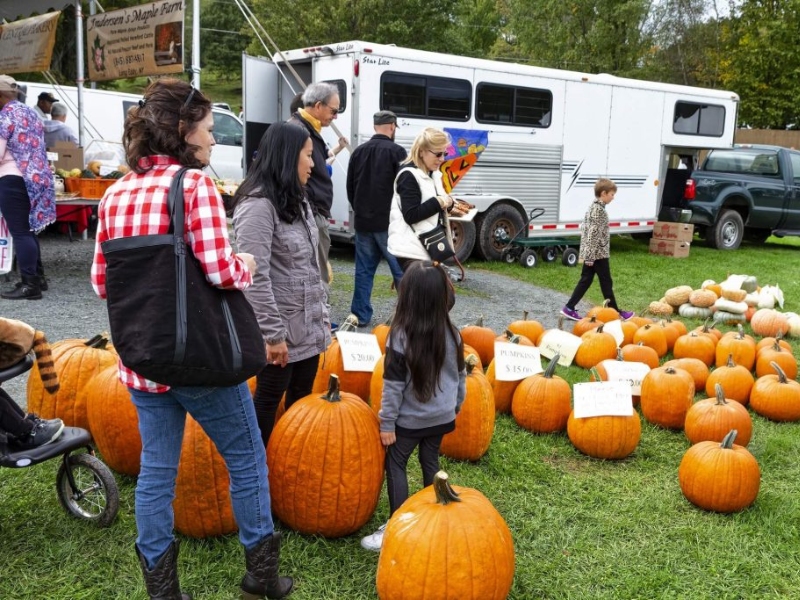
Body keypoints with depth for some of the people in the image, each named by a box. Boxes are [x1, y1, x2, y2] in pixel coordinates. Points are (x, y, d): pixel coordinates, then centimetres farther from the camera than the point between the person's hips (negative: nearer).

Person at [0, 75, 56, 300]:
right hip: (36, 177, 9)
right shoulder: (29, 112, 16)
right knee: (27, 230, 16)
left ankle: (30, 284, -5)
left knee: (20, 232, -6)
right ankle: (38, 277, 21)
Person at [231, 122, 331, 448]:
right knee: (269, 399, 5)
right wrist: (273, 333, -22)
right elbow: (255, 276, -23)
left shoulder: (297, 201, 13)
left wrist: (323, 311, 16)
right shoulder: (257, 205, -18)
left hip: (308, 327, 9)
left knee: (302, 399, 16)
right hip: (282, 330, -8)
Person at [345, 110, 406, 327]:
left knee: (364, 270, 9)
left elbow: (350, 187, 15)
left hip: (363, 221, 5)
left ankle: (360, 315, 11)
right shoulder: (396, 151, -10)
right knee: (401, 269, 1)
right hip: (389, 222, -5)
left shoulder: (359, 151, 8)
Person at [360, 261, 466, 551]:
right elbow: (461, 377, 5)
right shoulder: (451, 333, -6)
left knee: (395, 466, 8)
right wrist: (455, 408, 19)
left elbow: (394, 385, -17)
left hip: (410, 419, -5)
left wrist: (387, 422, -8)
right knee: (431, 463, 19)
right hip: (442, 416, 5)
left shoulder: (401, 336, -21)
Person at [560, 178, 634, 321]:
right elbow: (594, 233, -22)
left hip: (589, 253, 9)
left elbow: (585, 229, 18)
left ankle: (569, 308, 8)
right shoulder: (599, 209, -17)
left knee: (585, 280, 10)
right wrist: (591, 256, -23)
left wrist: (585, 254, 20)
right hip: (598, 253, -9)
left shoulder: (593, 207, 13)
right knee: (606, 283, 1)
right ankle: (615, 312, 11)